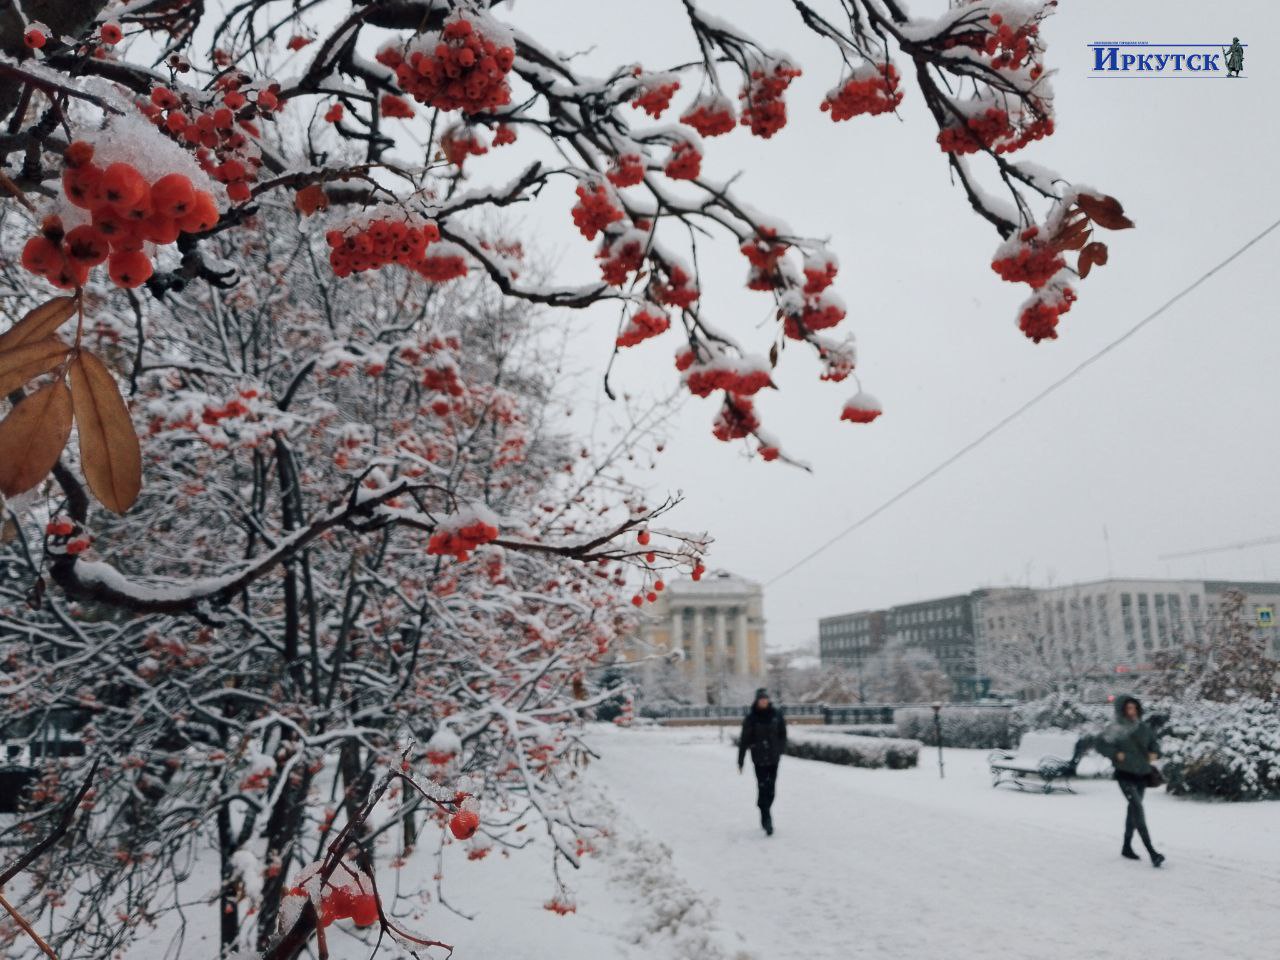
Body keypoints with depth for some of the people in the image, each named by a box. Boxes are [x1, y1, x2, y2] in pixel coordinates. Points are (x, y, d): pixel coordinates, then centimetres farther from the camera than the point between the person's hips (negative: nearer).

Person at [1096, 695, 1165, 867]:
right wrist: (1117, 754, -19)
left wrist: (1154, 752, 0)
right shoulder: (1115, 728, -9)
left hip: (1142, 774, 6)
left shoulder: (1144, 727, 6)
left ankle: (1127, 846, 30)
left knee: (1134, 810, 15)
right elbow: (1101, 745, -8)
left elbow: (1154, 742, 19)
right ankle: (1152, 852, -20)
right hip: (1125, 774, -6)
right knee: (1138, 809, -16)